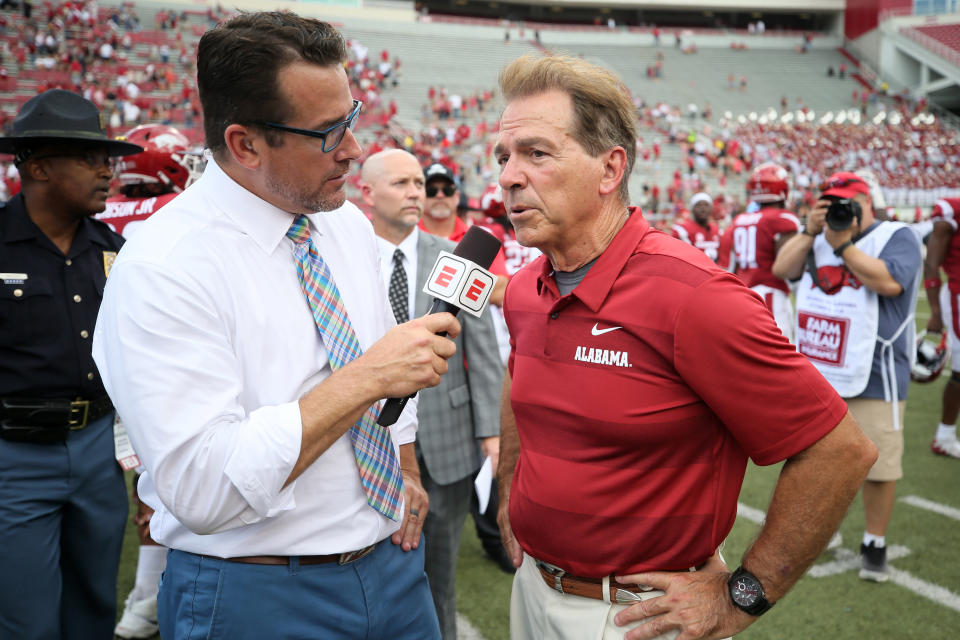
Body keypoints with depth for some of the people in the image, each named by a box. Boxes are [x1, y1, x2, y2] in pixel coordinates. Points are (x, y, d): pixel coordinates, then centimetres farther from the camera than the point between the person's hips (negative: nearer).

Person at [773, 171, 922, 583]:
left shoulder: (897, 237, -5)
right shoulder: (818, 238, 13)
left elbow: (889, 282, -22)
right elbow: (781, 269, 2)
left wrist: (843, 244, -19)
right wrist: (811, 230, -7)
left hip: (873, 377, -5)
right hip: (816, 371, 6)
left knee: (877, 463, 0)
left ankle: (875, 543, 16)